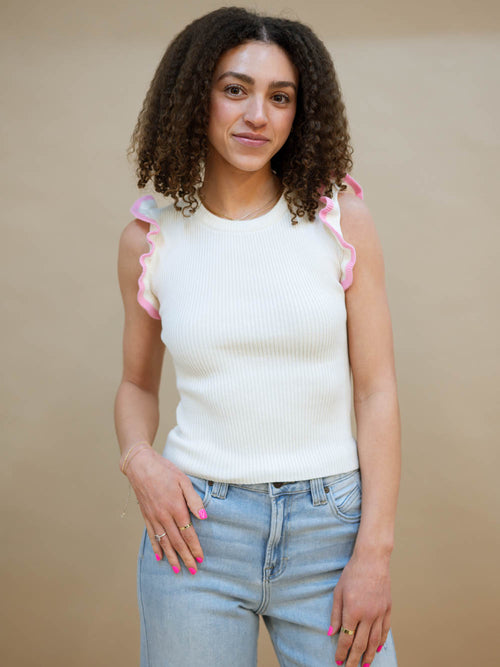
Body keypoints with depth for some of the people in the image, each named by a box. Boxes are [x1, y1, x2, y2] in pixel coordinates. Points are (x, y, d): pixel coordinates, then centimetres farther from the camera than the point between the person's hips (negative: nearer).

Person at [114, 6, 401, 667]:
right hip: (195, 521, 1)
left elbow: (376, 388, -4)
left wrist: (375, 550, -8)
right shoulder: (150, 237, 1)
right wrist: (139, 459, -8)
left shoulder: (339, 216, -3)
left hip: (329, 523, 0)